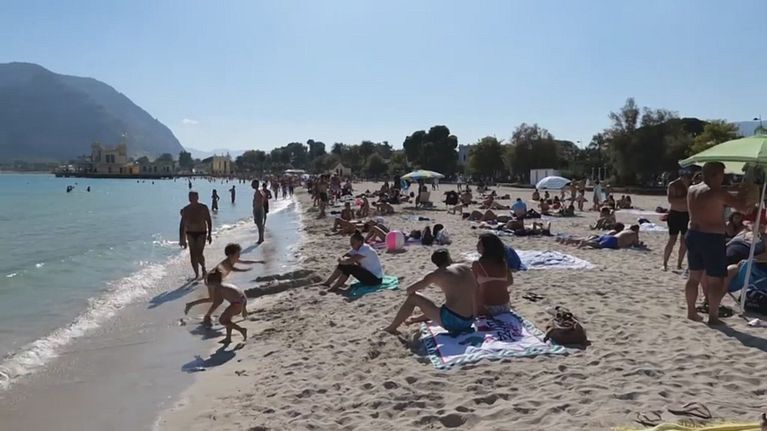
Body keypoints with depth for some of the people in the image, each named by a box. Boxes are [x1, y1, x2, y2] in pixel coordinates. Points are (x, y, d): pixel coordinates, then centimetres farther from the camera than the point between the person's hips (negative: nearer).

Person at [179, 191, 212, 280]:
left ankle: (203, 268, 18)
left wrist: (209, 235, -4)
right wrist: (181, 239, -3)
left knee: (199, 254, -12)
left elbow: (209, 222, 1)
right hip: (190, 233, 3)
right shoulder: (186, 210, -1)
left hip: (201, 233, -2)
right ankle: (197, 274, 13)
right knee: (192, 254, 1)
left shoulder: (203, 208, -5)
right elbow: (182, 225, 1)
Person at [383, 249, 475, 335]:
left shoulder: (438, 274, -4)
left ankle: (391, 328, 20)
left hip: (452, 321, -6)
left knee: (413, 297, 8)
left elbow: (409, 290, 1)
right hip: (468, 322, 6)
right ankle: (415, 320, 61)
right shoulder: (466, 268, 8)